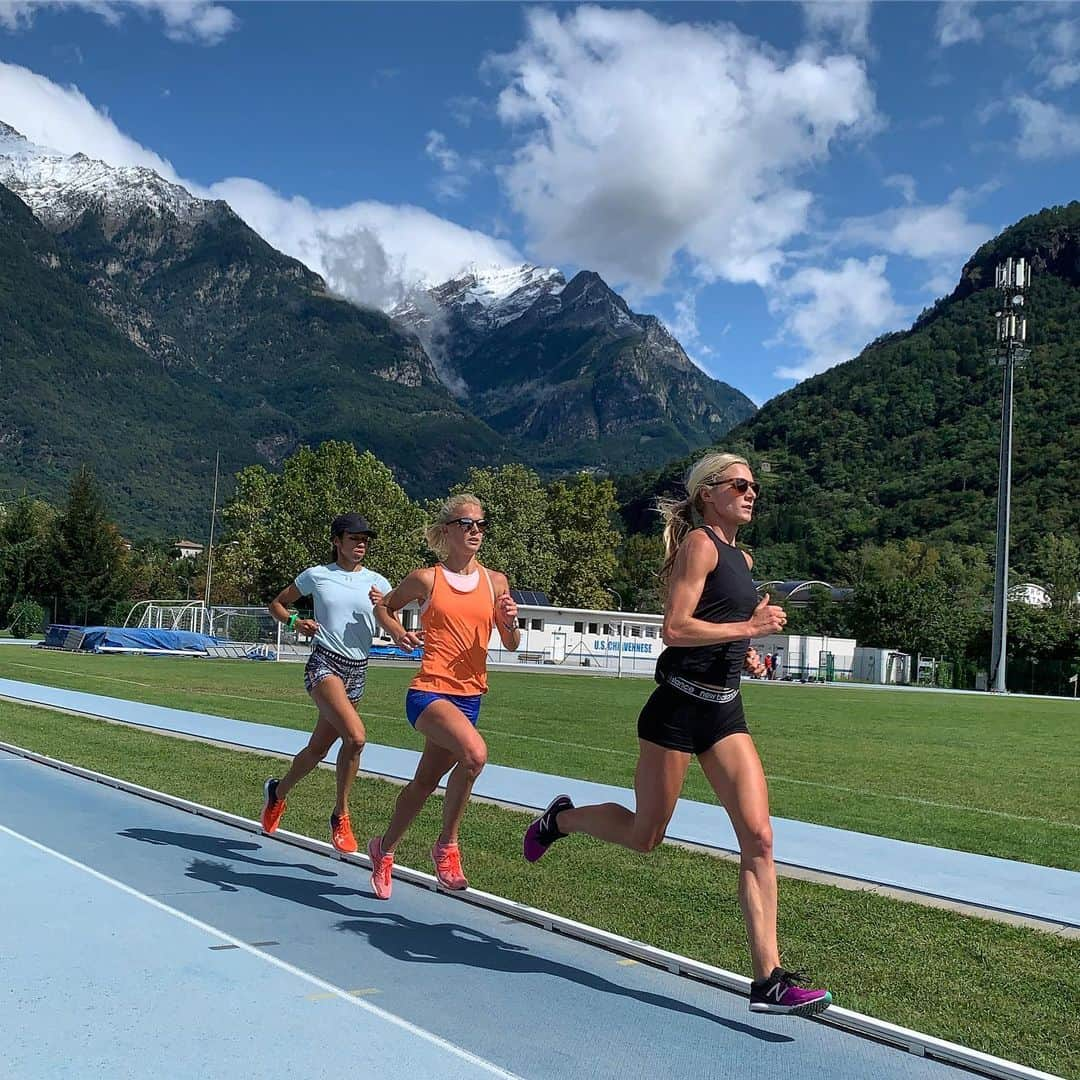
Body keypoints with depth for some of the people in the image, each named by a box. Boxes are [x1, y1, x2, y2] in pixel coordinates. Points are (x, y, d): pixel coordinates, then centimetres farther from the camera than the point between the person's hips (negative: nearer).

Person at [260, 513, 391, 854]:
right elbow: (276, 604, 15)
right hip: (324, 663, -4)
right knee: (355, 736, -26)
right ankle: (341, 815, -9)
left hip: (357, 671, 4)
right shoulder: (316, 575, 3)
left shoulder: (377, 583, 7)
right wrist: (295, 621, -5)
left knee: (318, 748, 12)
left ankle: (278, 791, 41)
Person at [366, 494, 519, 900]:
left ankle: (384, 849, 38)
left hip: (469, 695, 5)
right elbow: (383, 607, 15)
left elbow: (511, 645, 10)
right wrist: (397, 632, -5)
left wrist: (510, 621, -11)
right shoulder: (426, 579, -2)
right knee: (474, 752, -31)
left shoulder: (495, 582, 6)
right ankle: (447, 846, -11)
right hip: (429, 690, -5)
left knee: (425, 782, 14)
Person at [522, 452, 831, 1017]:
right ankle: (561, 818, 35)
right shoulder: (699, 543, -9)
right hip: (679, 707, -7)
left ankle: (768, 980, -1)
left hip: (725, 712, 8)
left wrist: (744, 655, 13)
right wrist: (749, 627, -17)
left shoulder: (741, 557, 17)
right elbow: (675, 629, -19)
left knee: (759, 837, -4)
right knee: (644, 836, 7)